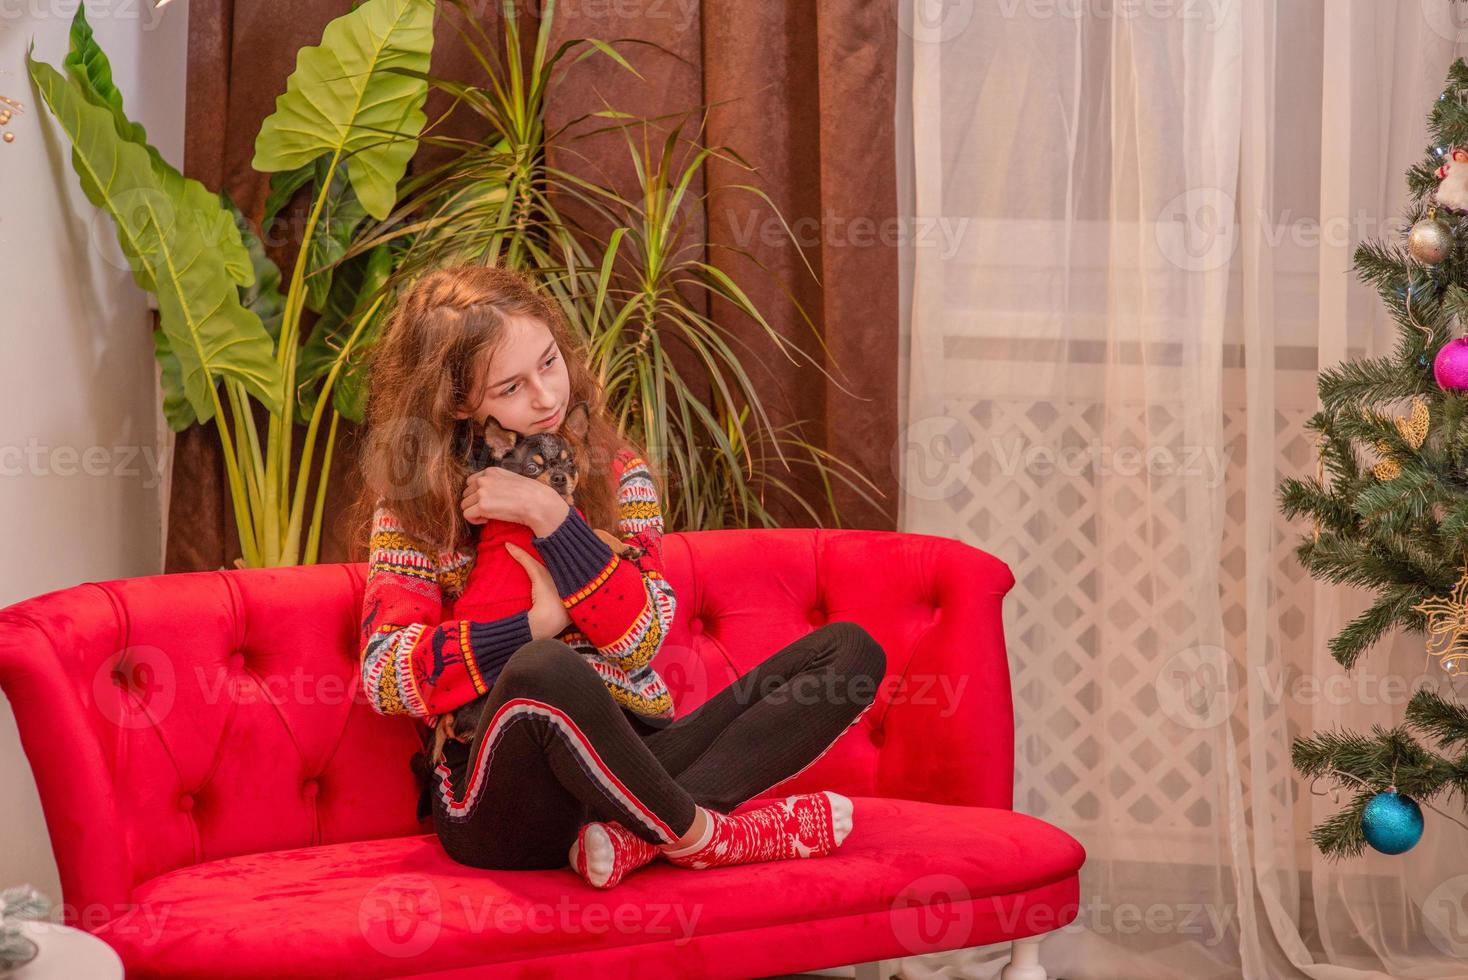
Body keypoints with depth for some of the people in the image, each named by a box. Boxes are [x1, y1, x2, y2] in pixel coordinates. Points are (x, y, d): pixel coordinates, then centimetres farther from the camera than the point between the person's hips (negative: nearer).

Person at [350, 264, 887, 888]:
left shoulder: (615, 471, 12)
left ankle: (638, 833, -25)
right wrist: (542, 622, -12)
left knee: (850, 651, -10)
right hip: (500, 809, -5)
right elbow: (385, 677, -8)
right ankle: (701, 835, -17)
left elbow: (641, 638, -3)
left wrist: (548, 515, -12)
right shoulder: (416, 502, 4)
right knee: (545, 670, -40)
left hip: (632, 759, 5)